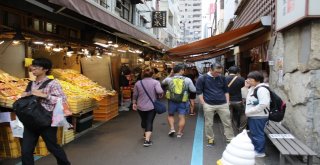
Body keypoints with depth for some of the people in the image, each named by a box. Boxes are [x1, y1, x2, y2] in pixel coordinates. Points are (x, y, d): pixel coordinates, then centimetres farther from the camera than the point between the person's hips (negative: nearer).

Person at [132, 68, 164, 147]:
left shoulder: (138, 83, 0)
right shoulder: (155, 82, -9)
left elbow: (135, 95, 4)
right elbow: (159, 91, -23)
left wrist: (134, 103, 17)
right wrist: (161, 94, -2)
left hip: (141, 107, 3)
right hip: (152, 106, -3)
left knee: (143, 121, 21)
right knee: (149, 122, 2)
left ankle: (145, 134, 44)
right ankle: (147, 140, -6)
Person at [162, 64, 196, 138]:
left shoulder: (169, 79, -6)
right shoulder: (187, 80, -10)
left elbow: (163, 82, 15)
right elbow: (193, 90, -6)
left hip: (172, 100, 2)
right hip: (183, 101, -1)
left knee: (170, 115, 22)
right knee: (182, 117, 10)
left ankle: (172, 128, 9)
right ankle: (179, 132, 17)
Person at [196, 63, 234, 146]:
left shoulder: (222, 78, 3)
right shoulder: (202, 79, -7)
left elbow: (226, 91, 12)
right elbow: (199, 92, -3)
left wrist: (227, 102, 6)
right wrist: (203, 104, -7)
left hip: (223, 104, 2)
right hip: (209, 105, -2)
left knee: (227, 123, 6)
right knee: (208, 124, 8)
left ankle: (230, 139, 18)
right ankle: (210, 139, 25)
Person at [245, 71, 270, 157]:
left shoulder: (262, 89, -19)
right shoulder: (252, 88, 13)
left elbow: (263, 104, -27)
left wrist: (249, 111, -22)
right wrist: (248, 112, 8)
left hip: (259, 116, -10)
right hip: (252, 116, 10)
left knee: (258, 134, 1)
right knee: (253, 133, 20)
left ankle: (260, 152, 14)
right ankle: (254, 149, 34)